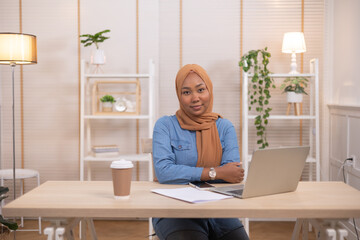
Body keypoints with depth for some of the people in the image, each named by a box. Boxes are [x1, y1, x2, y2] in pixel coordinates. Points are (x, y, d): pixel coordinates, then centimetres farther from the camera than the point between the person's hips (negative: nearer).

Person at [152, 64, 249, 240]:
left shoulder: (225, 127, 11)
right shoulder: (165, 125, 4)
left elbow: (234, 174, -3)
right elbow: (163, 171, -12)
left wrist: (185, 175, -16)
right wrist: (215, 172, -16)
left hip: (217, 211, 3)